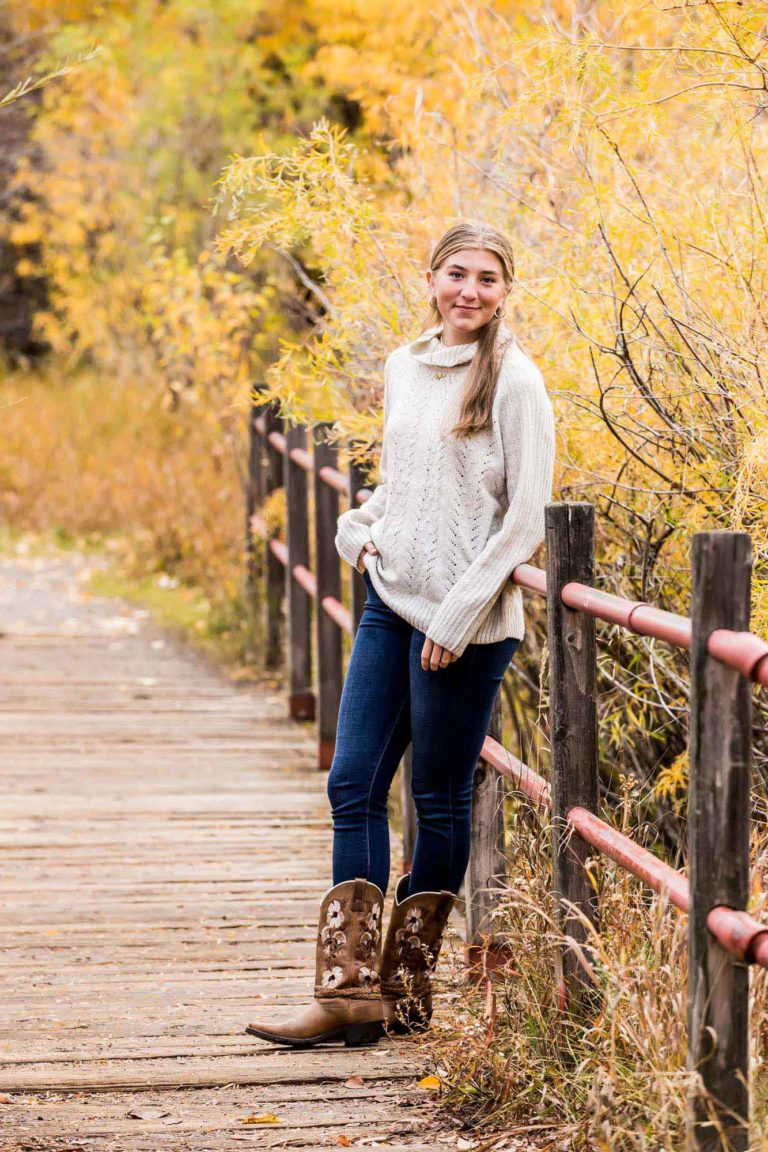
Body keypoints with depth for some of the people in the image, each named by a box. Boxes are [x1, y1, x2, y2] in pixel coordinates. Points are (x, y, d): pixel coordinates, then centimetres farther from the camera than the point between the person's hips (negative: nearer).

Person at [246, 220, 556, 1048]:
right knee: (353, 785, 1)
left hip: (463, 622, -7)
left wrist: (458, 617, -14)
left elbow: (527, 515, -11)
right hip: (389, 603, 7)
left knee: (440, 799, 3)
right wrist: (359, 528, 5)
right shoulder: (403, 367, 11)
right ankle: (350, 989, 3)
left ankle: (406, 989, 14)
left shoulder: (513, 381, -9)